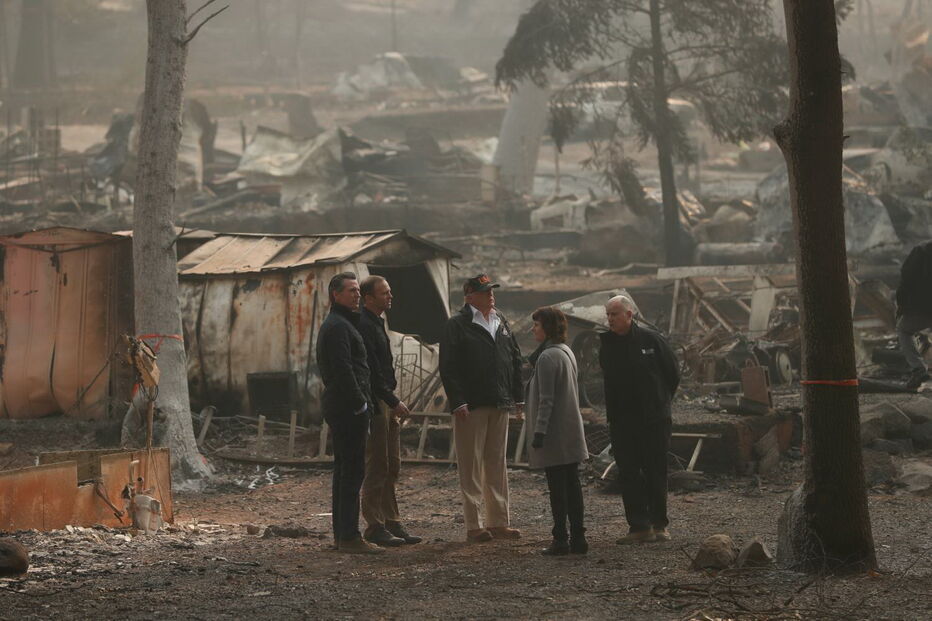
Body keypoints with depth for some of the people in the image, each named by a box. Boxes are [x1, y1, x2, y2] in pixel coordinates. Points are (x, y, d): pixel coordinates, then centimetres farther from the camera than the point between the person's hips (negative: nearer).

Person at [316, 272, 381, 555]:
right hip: (349, 407, -11)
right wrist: (360, 404, -17)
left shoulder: (334, 324, 20)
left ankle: (341, 534, 18)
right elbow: (343, 370, -21)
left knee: (344, 469, 13)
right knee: (353, 470, -11)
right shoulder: (339, 327, -14)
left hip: (337, 406, 11)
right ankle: (349, 537, -13)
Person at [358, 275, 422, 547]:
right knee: (377, 467, -6)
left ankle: (392, 523, 15)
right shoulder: (363, 326, -15)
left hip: (386, 403, 10)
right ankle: (375, 527, -3)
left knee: (392, 466, 11)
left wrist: (393, 403, 18)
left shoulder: (376, 323, 18)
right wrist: (393, 402, -18)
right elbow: (373, 371, -20)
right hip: (375, 403, -10)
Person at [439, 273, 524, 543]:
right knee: (471, 465, -3)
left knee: (497, 462, 10)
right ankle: (473, 525, 0)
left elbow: (515, 360, 18)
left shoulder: (501, 323, 15)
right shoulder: (457, 325, -6)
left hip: (500, 405, 7)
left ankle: (498, 522, 16)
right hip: (471, 406, -7)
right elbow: (449, 367, -11)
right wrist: (458, 402, -18)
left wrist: (518, 396, 11)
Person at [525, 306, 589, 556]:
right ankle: (577, 537, 11)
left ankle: (560, 540, -4)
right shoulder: (567, 352, 13)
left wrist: (539, 432, -18)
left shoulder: (547, 357, -15)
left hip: (554, 433, -9)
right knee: (572, 484, 9)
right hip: (572, 432, 9)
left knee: (557, 487, -5)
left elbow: (546, 399, -19)